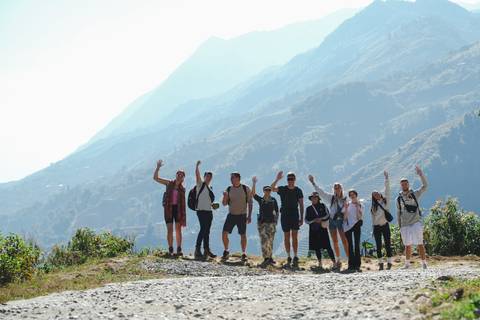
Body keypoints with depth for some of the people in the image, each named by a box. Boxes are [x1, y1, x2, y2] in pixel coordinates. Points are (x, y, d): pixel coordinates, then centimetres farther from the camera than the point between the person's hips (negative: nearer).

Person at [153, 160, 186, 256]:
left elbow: (184, 203, 10)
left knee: (178, 229, -2)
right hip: (169, 208, -1)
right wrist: (158, 167, -11)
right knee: (170, 230, -4)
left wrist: (183, 215, 4)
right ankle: (170, 250, -1)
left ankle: (179, 249, 1)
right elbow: (155, 178, 2)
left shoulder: (182, 189, 7)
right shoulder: (169, 183, 5)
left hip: (178, 209, 1)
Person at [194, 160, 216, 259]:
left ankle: (207, 250, 14)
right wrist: (197, 166, -22)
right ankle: (197, 249, -16)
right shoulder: (200, 184, 2)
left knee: (207, 231, 10)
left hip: (209, 211, 7)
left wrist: (213, 204, 12)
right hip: (201, 210, -7)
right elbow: (197, 174, -12)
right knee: (203, 229, -16)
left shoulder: (210, 188, 21)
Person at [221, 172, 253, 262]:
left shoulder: (246, 189, -4)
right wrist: (225, 197, -17)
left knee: (243, 235, 0)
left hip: (242, 215, -2)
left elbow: (250, 203, 0)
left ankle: (244, 254, 10)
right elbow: (224, 204, 4)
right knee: (224, 233, -5)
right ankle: (226, 251, 12)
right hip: (231, 215, 2)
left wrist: (249, 216, -5)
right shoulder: (228, 189, 2)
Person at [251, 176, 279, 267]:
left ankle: (268, 258, 9)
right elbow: (253, 193, -9)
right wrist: (254, 183, -17)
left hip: (271, 222, 0)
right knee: (264, 240, -8)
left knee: (270, 240, 0)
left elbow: (277, 211, 10)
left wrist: (276, 220, 2)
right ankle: (267, 258, -12)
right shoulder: (260, 200, 5)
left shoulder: (273, 200, 6)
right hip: (262, 222, 0)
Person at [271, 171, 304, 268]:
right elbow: (272, 188, -17)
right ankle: (289, 257, 11)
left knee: (295, 236, -5)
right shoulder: (282, 189, 2)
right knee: (286, 236, 4)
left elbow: (301, 205, 6)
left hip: (295, 216, 0)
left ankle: (295, 257, -5)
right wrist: (277, 179, -30)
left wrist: (302, 218, 1)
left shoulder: (298, 190, 4)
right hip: (285, 216, 0)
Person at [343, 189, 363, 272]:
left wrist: (357, 207, -12)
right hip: (348, 226, 0)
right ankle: (351, 265, -1)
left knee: (357, 245, -5)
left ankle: (357, 265, -5)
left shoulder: (360, 205, 6)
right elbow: (345, 217, 1)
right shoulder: (347, 204, 7)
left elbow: (359, 217, -5)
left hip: (356, 225, 0)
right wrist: (346, 208, -11)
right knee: (350, 245, -2)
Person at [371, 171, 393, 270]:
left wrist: (386, 178, -4)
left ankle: (389, 262, -1)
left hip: (385, 225, -1)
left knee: (387, 244, -3)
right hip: (377, 227, 1)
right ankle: (380, 263, 6)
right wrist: (373, 227, 1)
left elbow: (387, 190, 0)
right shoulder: (373, 206, 6)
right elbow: (373, 218, 6)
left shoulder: (385, 200, 4)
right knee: (378, 246, 1)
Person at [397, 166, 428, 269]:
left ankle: (424, 263, -4)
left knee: (420, 244, -6)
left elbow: (425, 185, -7)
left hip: (416, 223, -2)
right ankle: (407, 263, 16)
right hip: (405, 225, 2)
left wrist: (420, 173, -16)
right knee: (407, 245, 6)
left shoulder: (415, 194, 5)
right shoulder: (399, 198, 10)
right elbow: (398, 213, 15)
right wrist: (399, 227, 12)